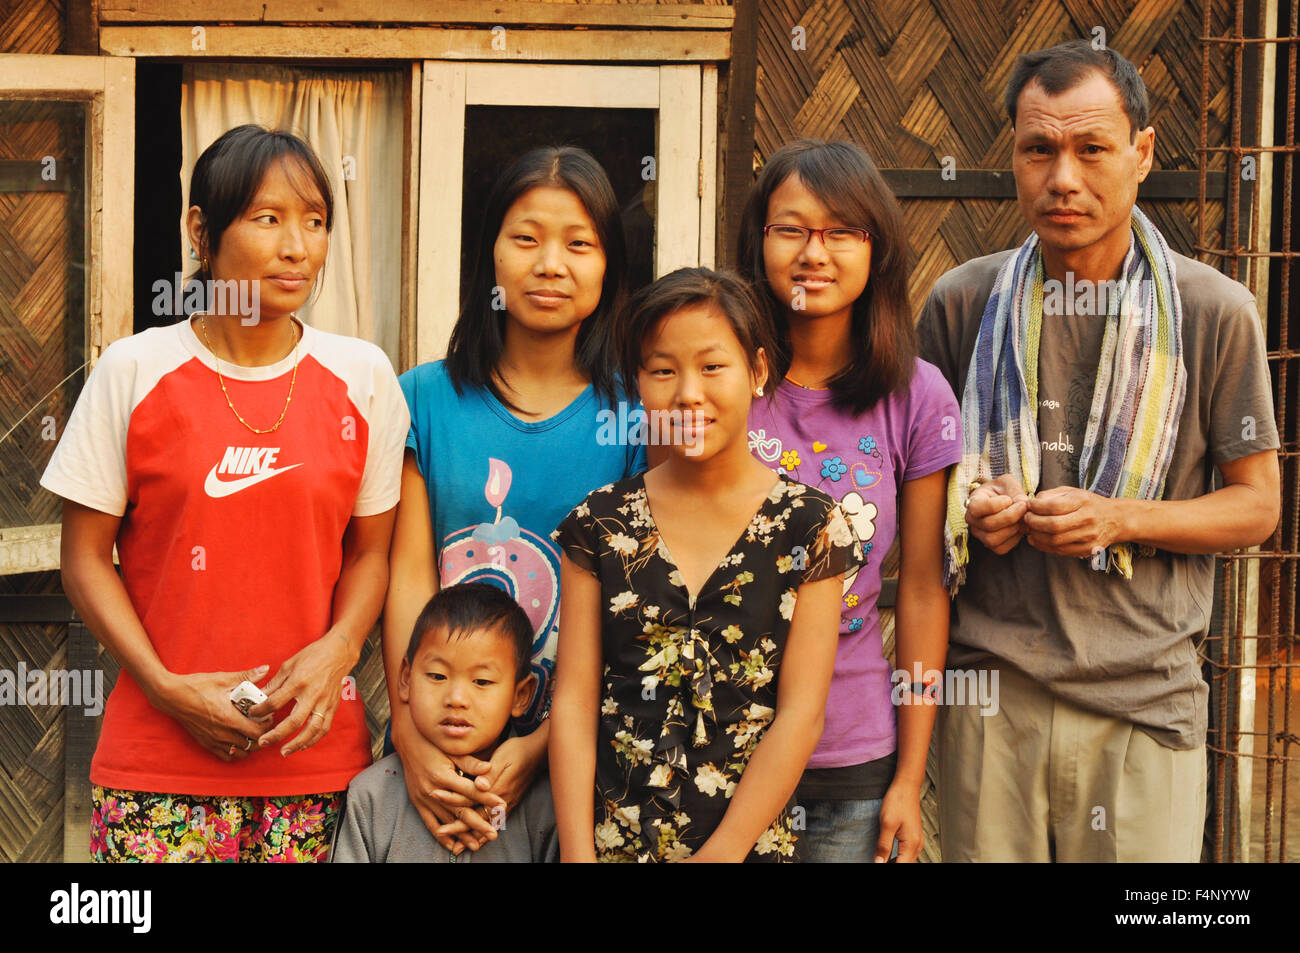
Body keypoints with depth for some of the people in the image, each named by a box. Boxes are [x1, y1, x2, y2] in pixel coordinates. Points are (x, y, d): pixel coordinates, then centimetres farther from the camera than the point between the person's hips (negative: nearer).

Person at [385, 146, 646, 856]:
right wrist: (413, 736, -14)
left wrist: (541, 746, -16)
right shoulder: (425, 397, 2)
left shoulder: (635, 417, -2)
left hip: (571, 748, -1)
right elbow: (408, 577, -3)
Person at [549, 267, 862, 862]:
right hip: (610, 838, 1)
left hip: (749, 842, -1)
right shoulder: (598, 523, 0)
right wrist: (577, 853, -10)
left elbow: (801, 715, -9)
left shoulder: (809, 527, -5)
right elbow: (574, 701, -2)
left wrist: (720, 853, -13)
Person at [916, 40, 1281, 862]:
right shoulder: (962, 303, 4)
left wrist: (1120, 518, -12)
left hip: (1145, 697, -1)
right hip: (991, 687, 1)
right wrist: (967, 510, -8)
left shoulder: (1215, 313, -1)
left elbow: (1257, 505, 4)